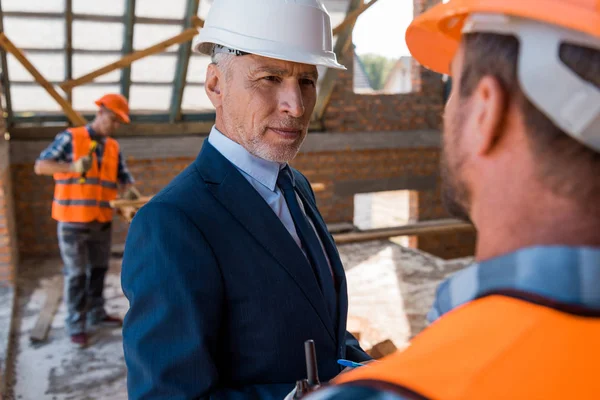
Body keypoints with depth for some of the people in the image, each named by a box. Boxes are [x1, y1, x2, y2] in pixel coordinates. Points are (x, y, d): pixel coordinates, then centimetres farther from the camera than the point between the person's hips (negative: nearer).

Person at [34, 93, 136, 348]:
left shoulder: (114, 148, 9)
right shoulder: (70, 138, -6)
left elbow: (124, 178, 6)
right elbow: (40, 166, -10)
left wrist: (129, 191, -18)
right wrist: (72, 166, -25)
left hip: (101, 221, 5)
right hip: (72, 221, -5)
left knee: (99, 269, 15)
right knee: (76, 274, 1)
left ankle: (96, 314, 30)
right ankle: (75, 326, 11)